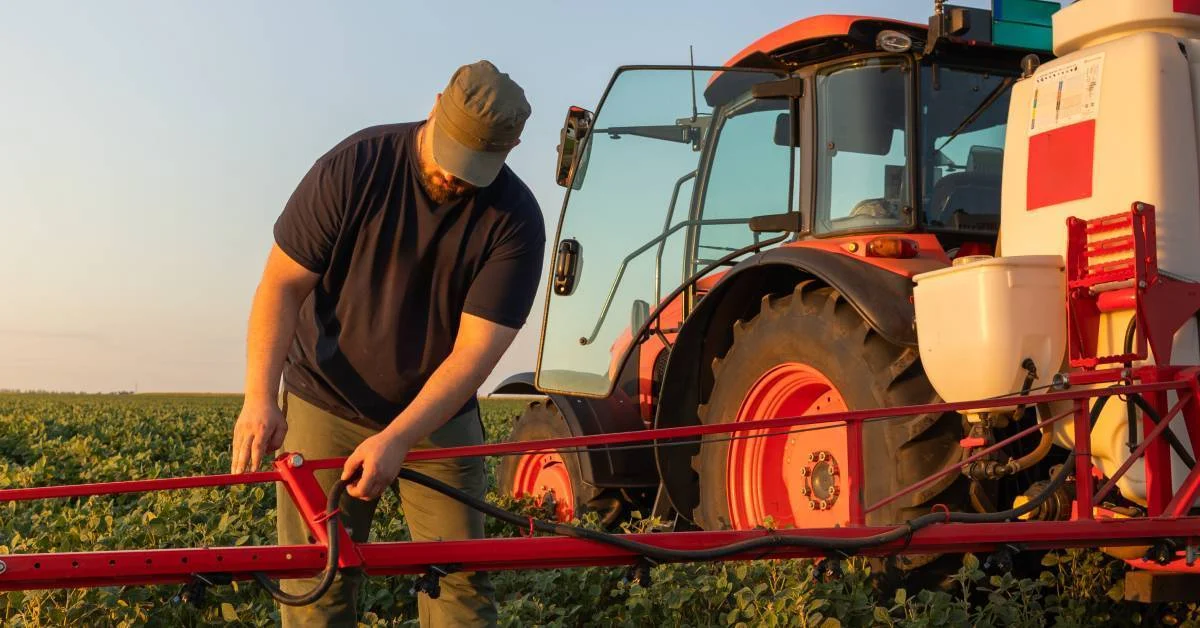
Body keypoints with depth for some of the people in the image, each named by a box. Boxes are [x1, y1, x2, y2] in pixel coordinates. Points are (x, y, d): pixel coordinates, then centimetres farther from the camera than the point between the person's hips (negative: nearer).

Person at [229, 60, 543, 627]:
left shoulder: (515, 220, -15)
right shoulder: (354, 166, -15)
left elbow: (476, 351, -19)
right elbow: (282, 284, -13)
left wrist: (397, 439, -29)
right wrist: (261, 398, -26)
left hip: (440, 415, 1)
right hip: (326, 406, -1)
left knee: (461, 578, 1)